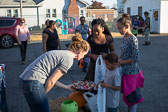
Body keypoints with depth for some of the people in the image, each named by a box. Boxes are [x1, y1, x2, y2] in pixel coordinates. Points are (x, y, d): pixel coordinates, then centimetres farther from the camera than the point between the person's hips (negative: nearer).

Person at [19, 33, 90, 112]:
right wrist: (43, 95, 3)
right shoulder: (68, 59, -9)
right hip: (33, 83, -9)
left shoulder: (62, 53, 17)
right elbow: (51, 81, -11)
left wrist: (66, 87, 28)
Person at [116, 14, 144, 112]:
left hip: (131, 72, -8)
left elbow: (135, 58, -21)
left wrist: (121, 62, -16)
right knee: (127, 94, 19)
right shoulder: (124, 37, 7)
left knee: (131, 96, 5)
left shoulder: (133, 39, -18)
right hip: (125, 71, 8)